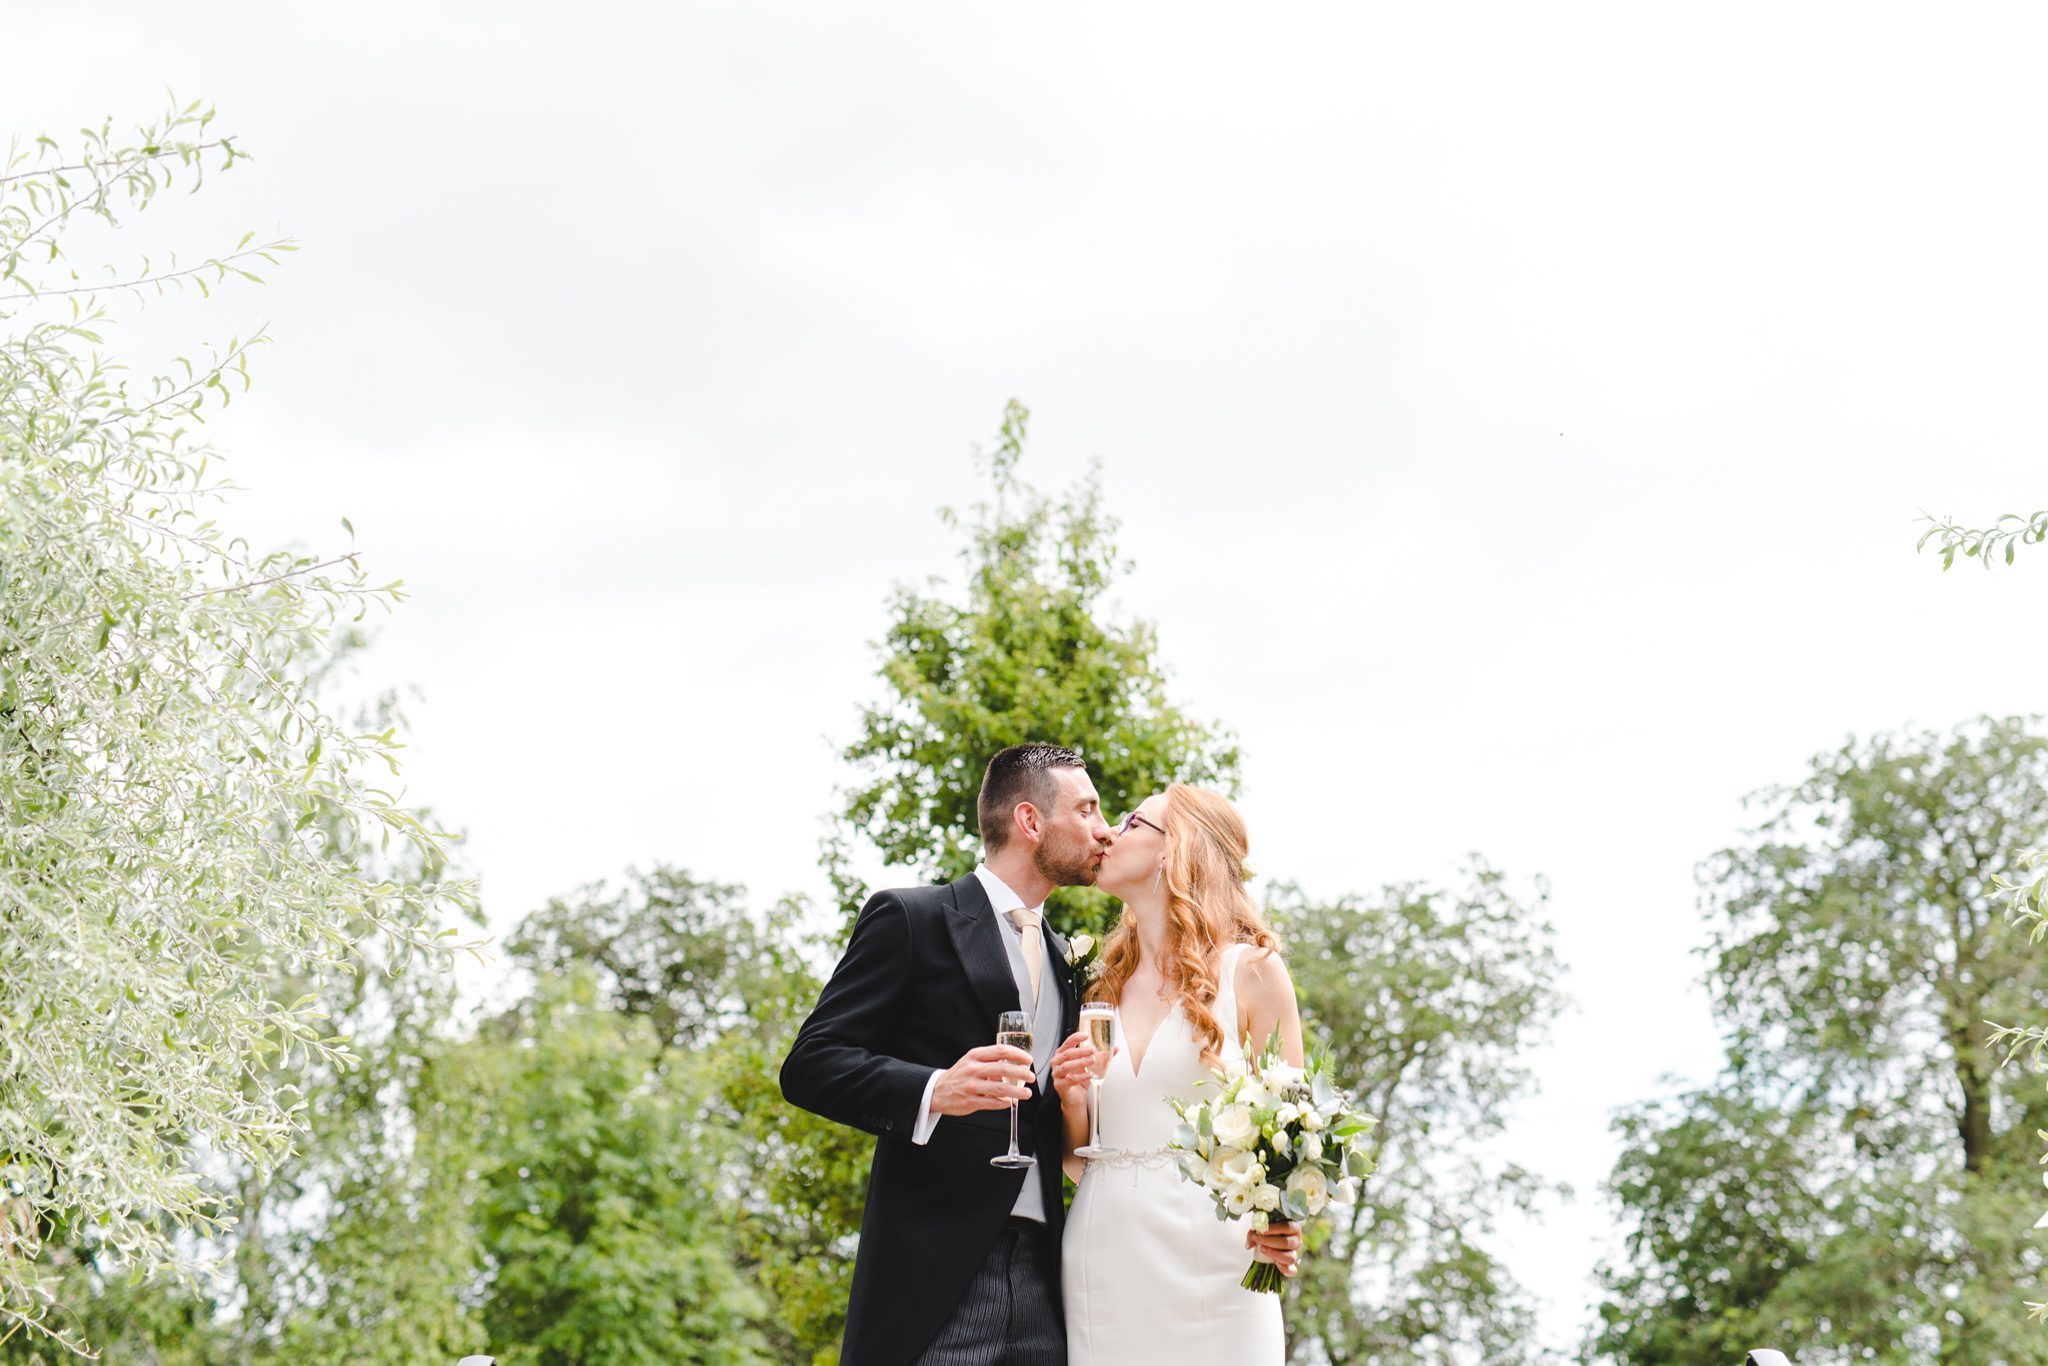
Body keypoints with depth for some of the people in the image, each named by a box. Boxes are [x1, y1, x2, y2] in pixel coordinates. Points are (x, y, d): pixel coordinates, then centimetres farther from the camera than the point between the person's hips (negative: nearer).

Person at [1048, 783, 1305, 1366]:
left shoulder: (1250, 969, 2)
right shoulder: (1104, 986, 15)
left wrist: (1280, 1227, -18)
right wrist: (1072, 1104, -3)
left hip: (1209, 1267, -4)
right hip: (1102, 1269, 4)